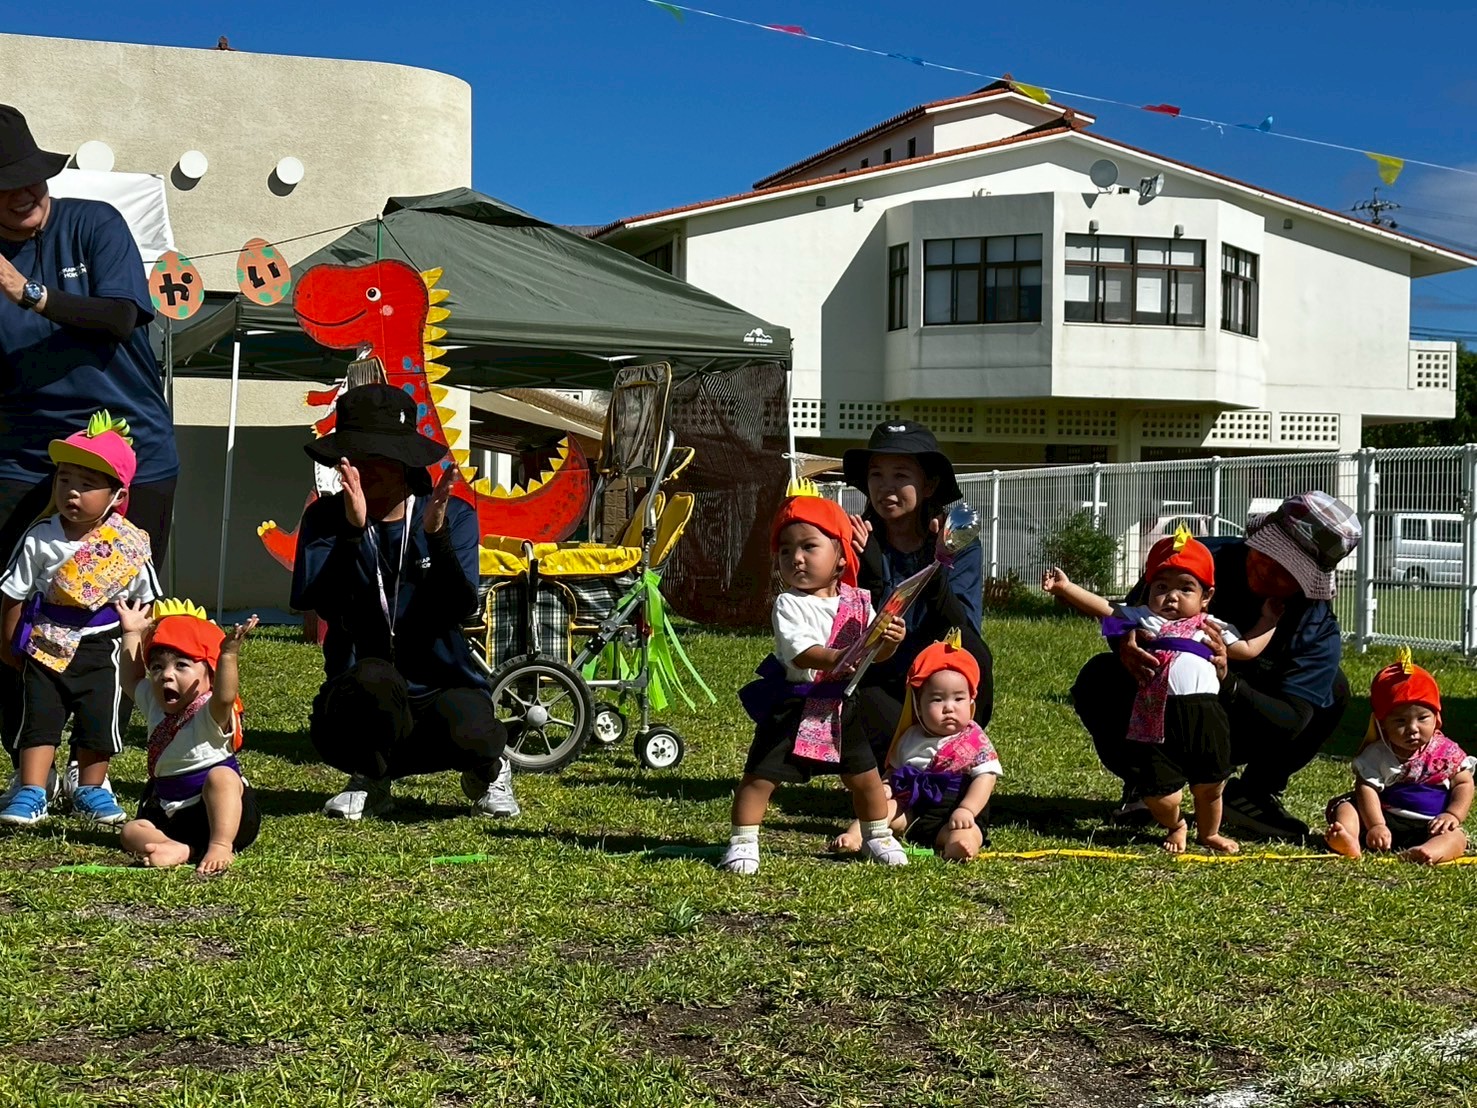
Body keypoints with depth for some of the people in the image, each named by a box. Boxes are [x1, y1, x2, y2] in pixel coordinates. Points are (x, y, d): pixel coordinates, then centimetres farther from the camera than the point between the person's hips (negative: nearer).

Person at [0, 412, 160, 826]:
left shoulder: (131, 544, -10)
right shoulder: (40, 540, -11)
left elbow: (144, 600, 2)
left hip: (101, 647, 0)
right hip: (46, 644, 0)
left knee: (99, 722, 7)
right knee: (38, 718, 1)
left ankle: (90, 790, 23)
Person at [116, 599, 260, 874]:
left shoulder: (211, 714, -13)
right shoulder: (155, 706, 11)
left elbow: (225, 696, -38)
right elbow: (133, 681, 31)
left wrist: (228, 655, -51)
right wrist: (132, 633, 28)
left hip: (224, 811, -7)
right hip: (173, 818, 7)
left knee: (220, 776, -35)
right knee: (131, 831, -15)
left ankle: (221, 846, -43)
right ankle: (185, 851, -39)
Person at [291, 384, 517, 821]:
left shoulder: (454, 516, -3)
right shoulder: (325, 518, -2)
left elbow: (460, 609, -17)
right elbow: (313, 601, -19)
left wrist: (436, 533, -31)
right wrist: (352, 530, -32)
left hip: (442, 687, 0)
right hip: (360, 699, 0)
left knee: (466, 733, -35)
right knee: (373, 676, -36)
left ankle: (488, 771, 6)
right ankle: (369, 780, -3)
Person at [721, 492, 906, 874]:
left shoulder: (858, 601, -1)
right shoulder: (788, 604, -14)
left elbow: (874, 653, 1)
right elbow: (798, 653, -26)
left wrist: (889, 641, -22)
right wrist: (834, 659, -43)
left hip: (839, 706, 4)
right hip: (792, 705, -4)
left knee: (865, 775, 13)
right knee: (760, 774, -5)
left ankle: (878, 837, 34)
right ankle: (742, 842, 9)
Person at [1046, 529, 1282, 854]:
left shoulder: (1213, 627, 21)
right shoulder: (1143, 619, 15)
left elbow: (1247, 649, 29)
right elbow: (1102, 607, 10)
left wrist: (1269, 620, 31)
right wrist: (1065, 587, 2)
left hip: (1205, 716, 2)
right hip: (1160, 720, -2)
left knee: (1209, 786, 10)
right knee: (1160, 795, -3)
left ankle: (1208, 832, 41)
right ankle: (1175, 827, 32)